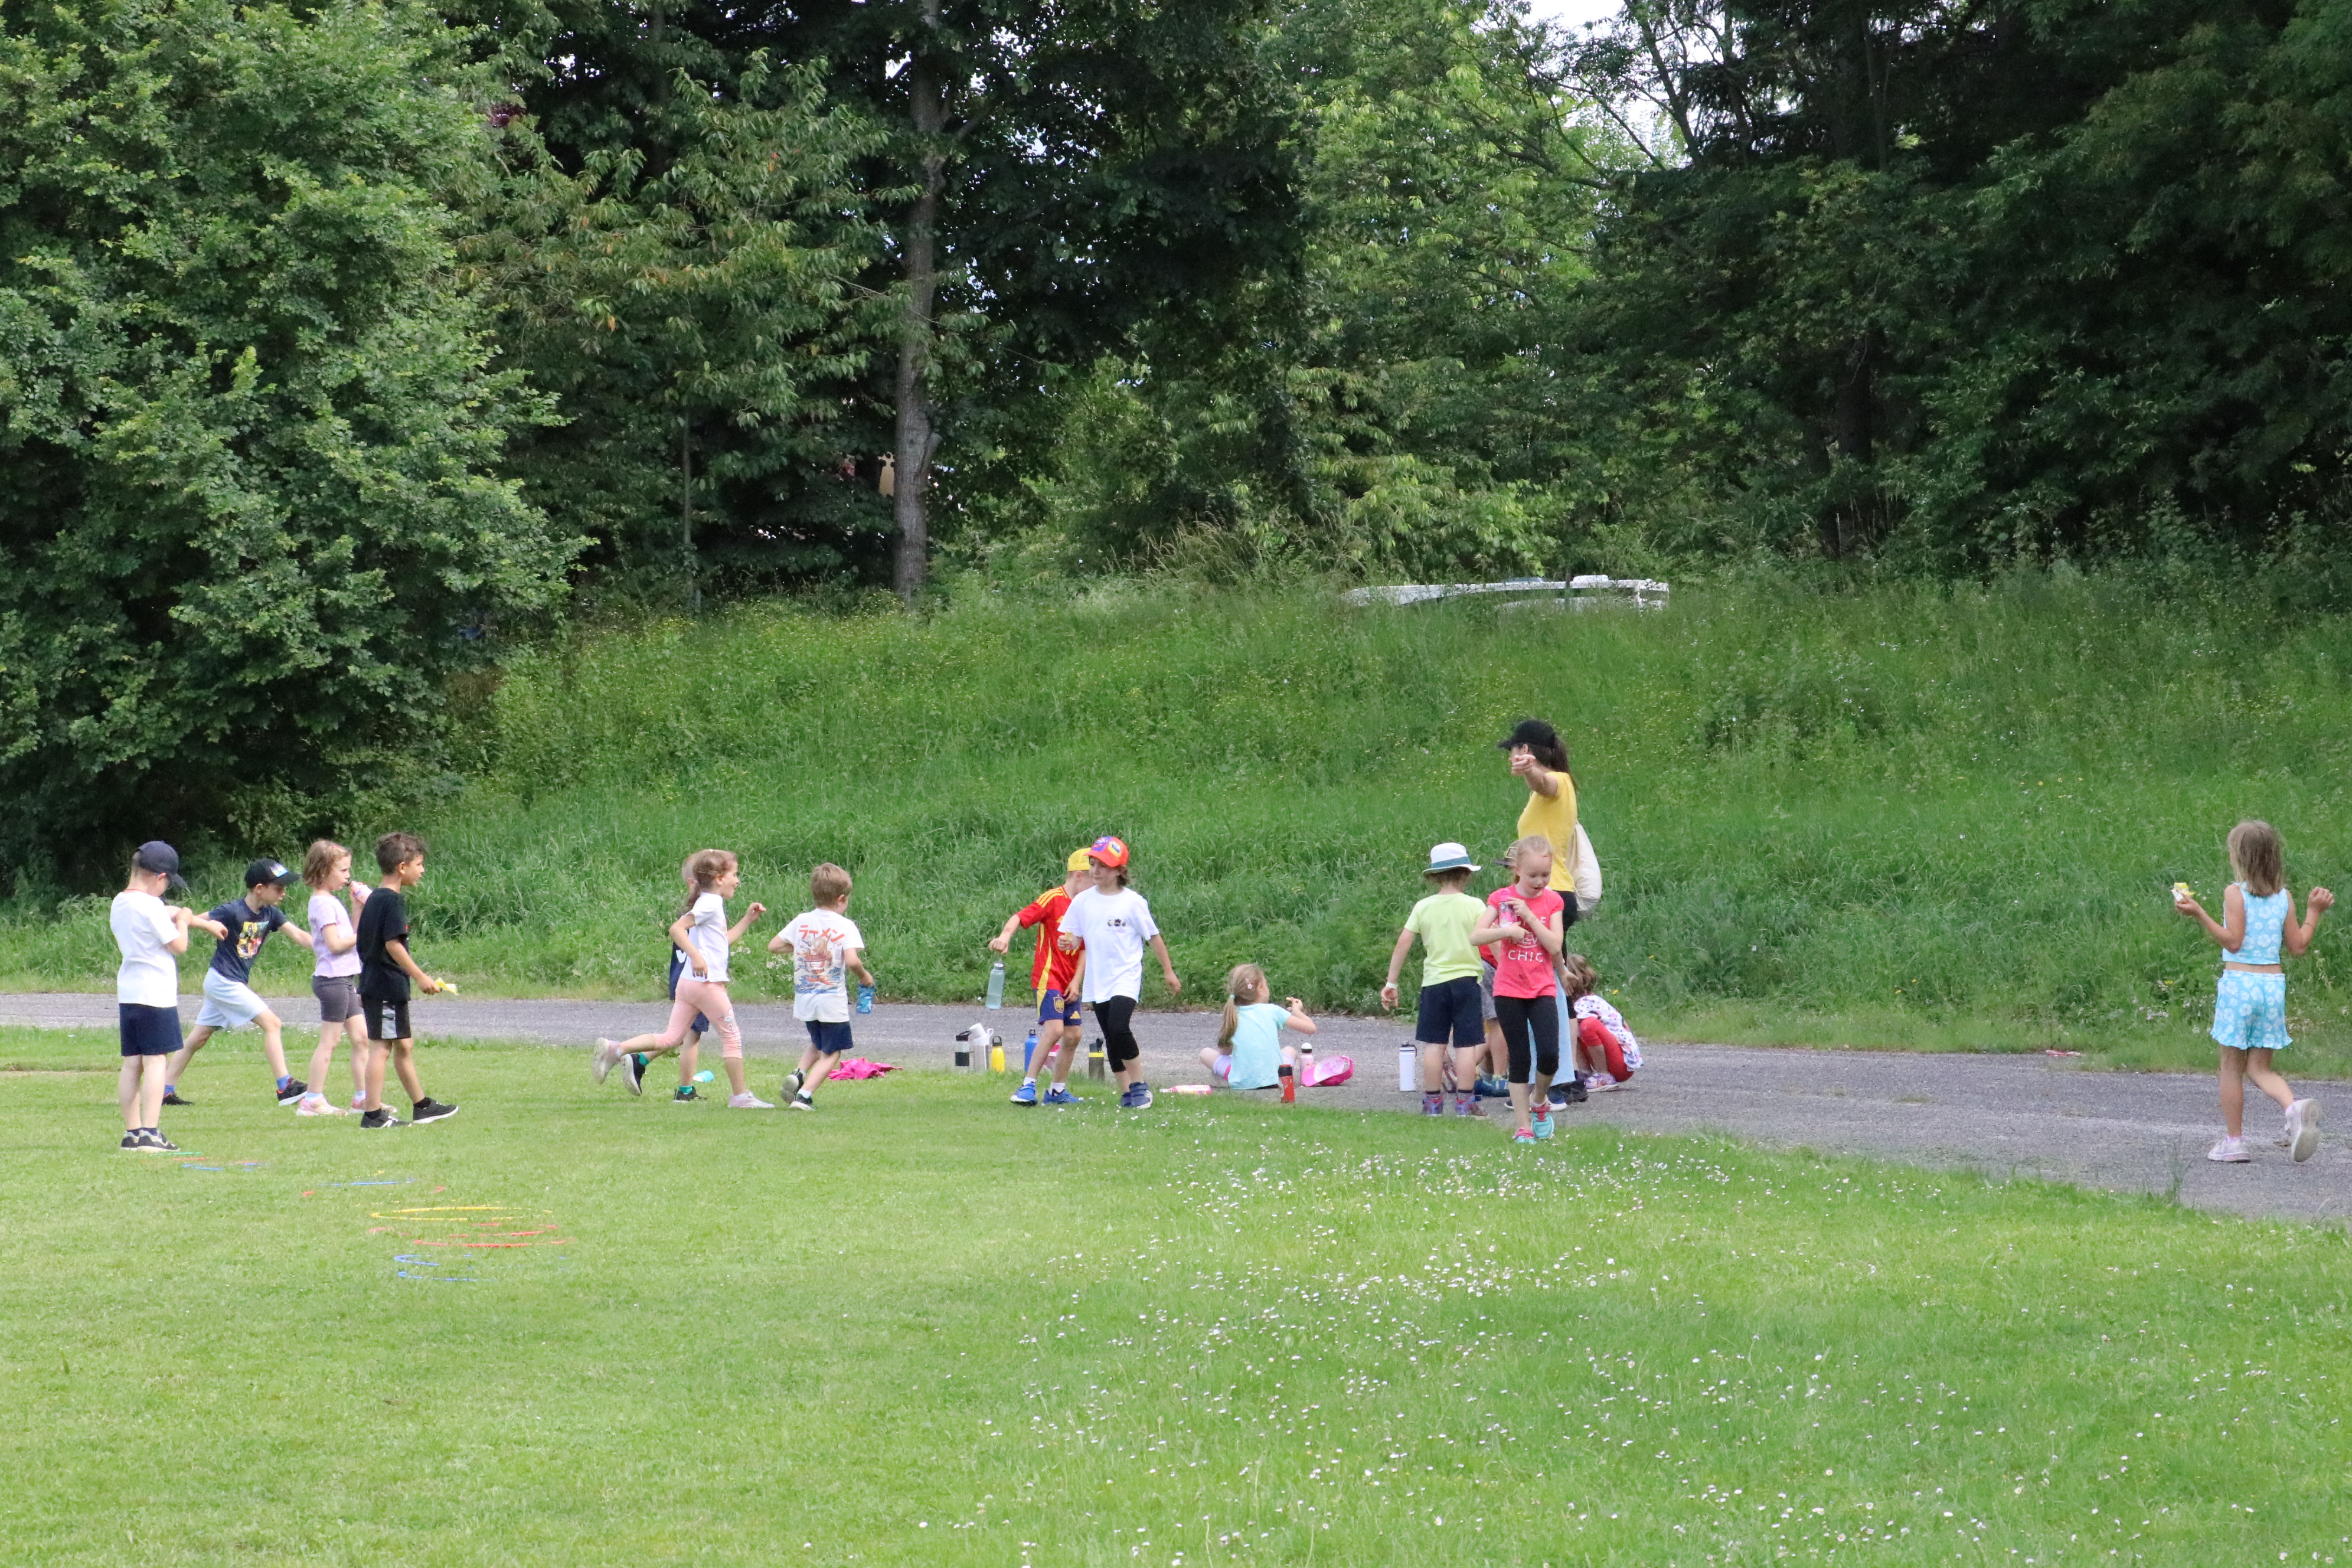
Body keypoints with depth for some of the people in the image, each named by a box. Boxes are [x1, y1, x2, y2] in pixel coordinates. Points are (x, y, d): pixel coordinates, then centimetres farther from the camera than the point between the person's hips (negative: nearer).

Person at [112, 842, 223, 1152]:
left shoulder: (120, 903, 12)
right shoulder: (151, 906, -16)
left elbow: (168, 914, 24)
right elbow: (179, 945, -10)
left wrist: (204, 922, 33)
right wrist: (183, 919, 8)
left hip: (128, 993, 9)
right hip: (155, 995, -9)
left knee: (132, 1063, 9)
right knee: (156, 1061, -7)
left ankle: (132, 1132, 11)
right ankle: (150, 1134, -12)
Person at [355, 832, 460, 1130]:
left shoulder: (374, 899, 14)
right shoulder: (393, 901, -15)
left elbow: (362, 942, 19)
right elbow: (393, 944, -22)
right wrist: (422, 977, -20)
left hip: (373, 982, 10)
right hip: (388, 987, -10)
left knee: (405, 1044, 18)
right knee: (381, 1046, -7)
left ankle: (422, 1105, 27)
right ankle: (372, 1114, -6)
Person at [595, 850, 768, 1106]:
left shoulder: (712, 905, 20)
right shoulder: (710, 903, -10)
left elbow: (725, 941, 30)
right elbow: (677, 928, -21)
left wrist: (748, 919, 24)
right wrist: (696, 955, -29)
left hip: (687, 982, 10)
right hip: (707, 982, -10)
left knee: (671, 1038, 8)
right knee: (732, 1037, 0)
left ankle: (615, 1051, 3)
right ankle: (740, 1095, 4)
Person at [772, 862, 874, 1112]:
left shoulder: (801, 922, 2)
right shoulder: (845, 926, -11)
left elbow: (773, 946, 4)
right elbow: (852, 960, -24)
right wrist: (864, 976, -5)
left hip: (804, 999, 5)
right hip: (833, 1002, -5)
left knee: (818, 1044, 28)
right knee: (831, 1053, 7)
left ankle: (798, 1074, 2)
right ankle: (805, 1094, -9)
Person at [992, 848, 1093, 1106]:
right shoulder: (1052, 899, -11)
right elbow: (1021, 917, -22)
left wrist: (1076, 981, 1)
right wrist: (1006, 935, -42)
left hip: (1069, 983, 8)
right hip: (1048, 977, -8)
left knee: (1073, 1035, 7)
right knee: (1054, 1029, -20)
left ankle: (1058, 1090, 21)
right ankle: (1028, 1086, -14)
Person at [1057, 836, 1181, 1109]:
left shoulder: (1133, 902, -5)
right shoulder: (1083, 901, 5)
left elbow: (1153, 938, 2)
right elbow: (1074, 938, 8)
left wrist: (1168, 972, 6)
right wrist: (1067, 942, -17)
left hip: (1126, 977, -5)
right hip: (1097, 981, 5)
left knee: (1119, 1027, -23)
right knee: (1110, 1039, 8)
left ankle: (1139, 1085, -7)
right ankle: (1126, 1093, 18)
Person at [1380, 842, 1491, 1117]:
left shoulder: (1423, 907, 1)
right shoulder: (1474, 906, -5)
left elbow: (1403, 944, -1)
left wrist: (1391, 983, 5)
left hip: (1433, 982, 2)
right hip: (1467, 979, -2)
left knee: (1434, 1043, 7)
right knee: (1466, 1044, 0)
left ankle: (1433, 1103, 11)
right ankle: (1465, 1104, 0)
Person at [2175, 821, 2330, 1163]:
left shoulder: (2236, 894, -8)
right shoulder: (2284, 897, 6)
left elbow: (2233, 941, -15)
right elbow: (2298, 946, 8)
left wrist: (2200, 915, -17)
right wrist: (2313, 912, 21)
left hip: (2239, 982, -5)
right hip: (2273, 983, 5)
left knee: (2232, 1067, 7)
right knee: (2260, 1067, 11)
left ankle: (2233, 1142, 10)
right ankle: (2294, 1107, -18)